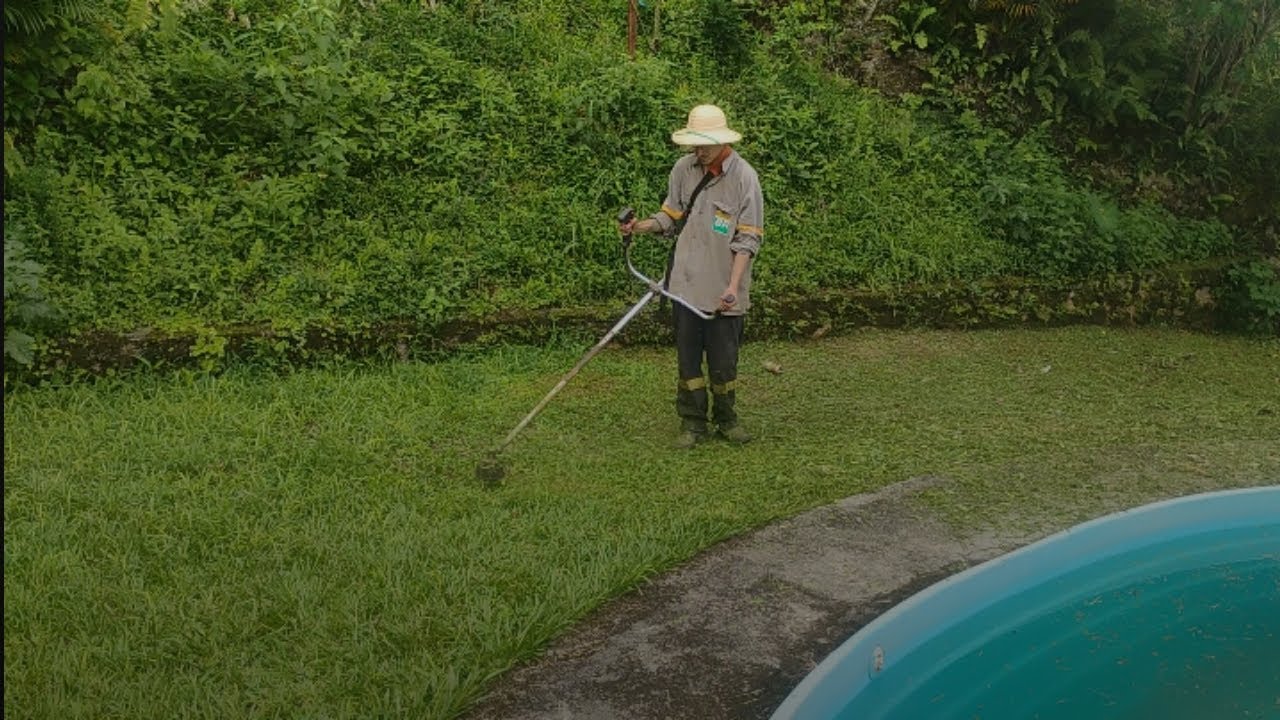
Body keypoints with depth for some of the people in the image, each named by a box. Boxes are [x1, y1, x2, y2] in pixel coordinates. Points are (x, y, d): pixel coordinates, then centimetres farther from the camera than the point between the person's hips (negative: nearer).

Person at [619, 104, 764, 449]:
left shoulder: (744, 176, -9)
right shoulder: (683, 168, 2)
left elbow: (748, 239, -9)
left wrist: (734, 285, -17)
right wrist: (642, 226, -8)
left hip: (724, 289, -3)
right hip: (685, 282, 3)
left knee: (724, 359, 7)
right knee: (688, 356, 7)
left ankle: (726, 420, 26)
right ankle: (692, 424, 19)